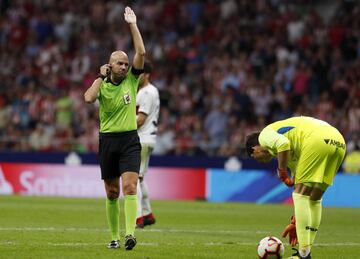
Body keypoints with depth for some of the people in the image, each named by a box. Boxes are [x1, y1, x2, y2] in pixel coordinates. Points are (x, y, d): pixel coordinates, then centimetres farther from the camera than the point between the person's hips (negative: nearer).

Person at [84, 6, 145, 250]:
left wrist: (133, 24, -9)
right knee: (112, 193, 7)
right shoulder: (102, 84, 2)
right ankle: (114, 236, 17)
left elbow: (141, 52, -8)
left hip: (130, 140, -1)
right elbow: (89, 97, -20)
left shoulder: (131, 80, 3)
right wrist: (101, 76, -10)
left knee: (130, 186, -17)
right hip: (107, 139, 1)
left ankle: (130, 233, -25)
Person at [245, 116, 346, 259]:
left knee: (301, 195, -1)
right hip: (339, 143, 9)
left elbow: (283, 144, -11)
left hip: (318, 140, -9)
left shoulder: (265, 135, 14)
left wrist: (281, 171, 1)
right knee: (314, 199, 18)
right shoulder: (291, 155, 36)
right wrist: (295, 222, 38)